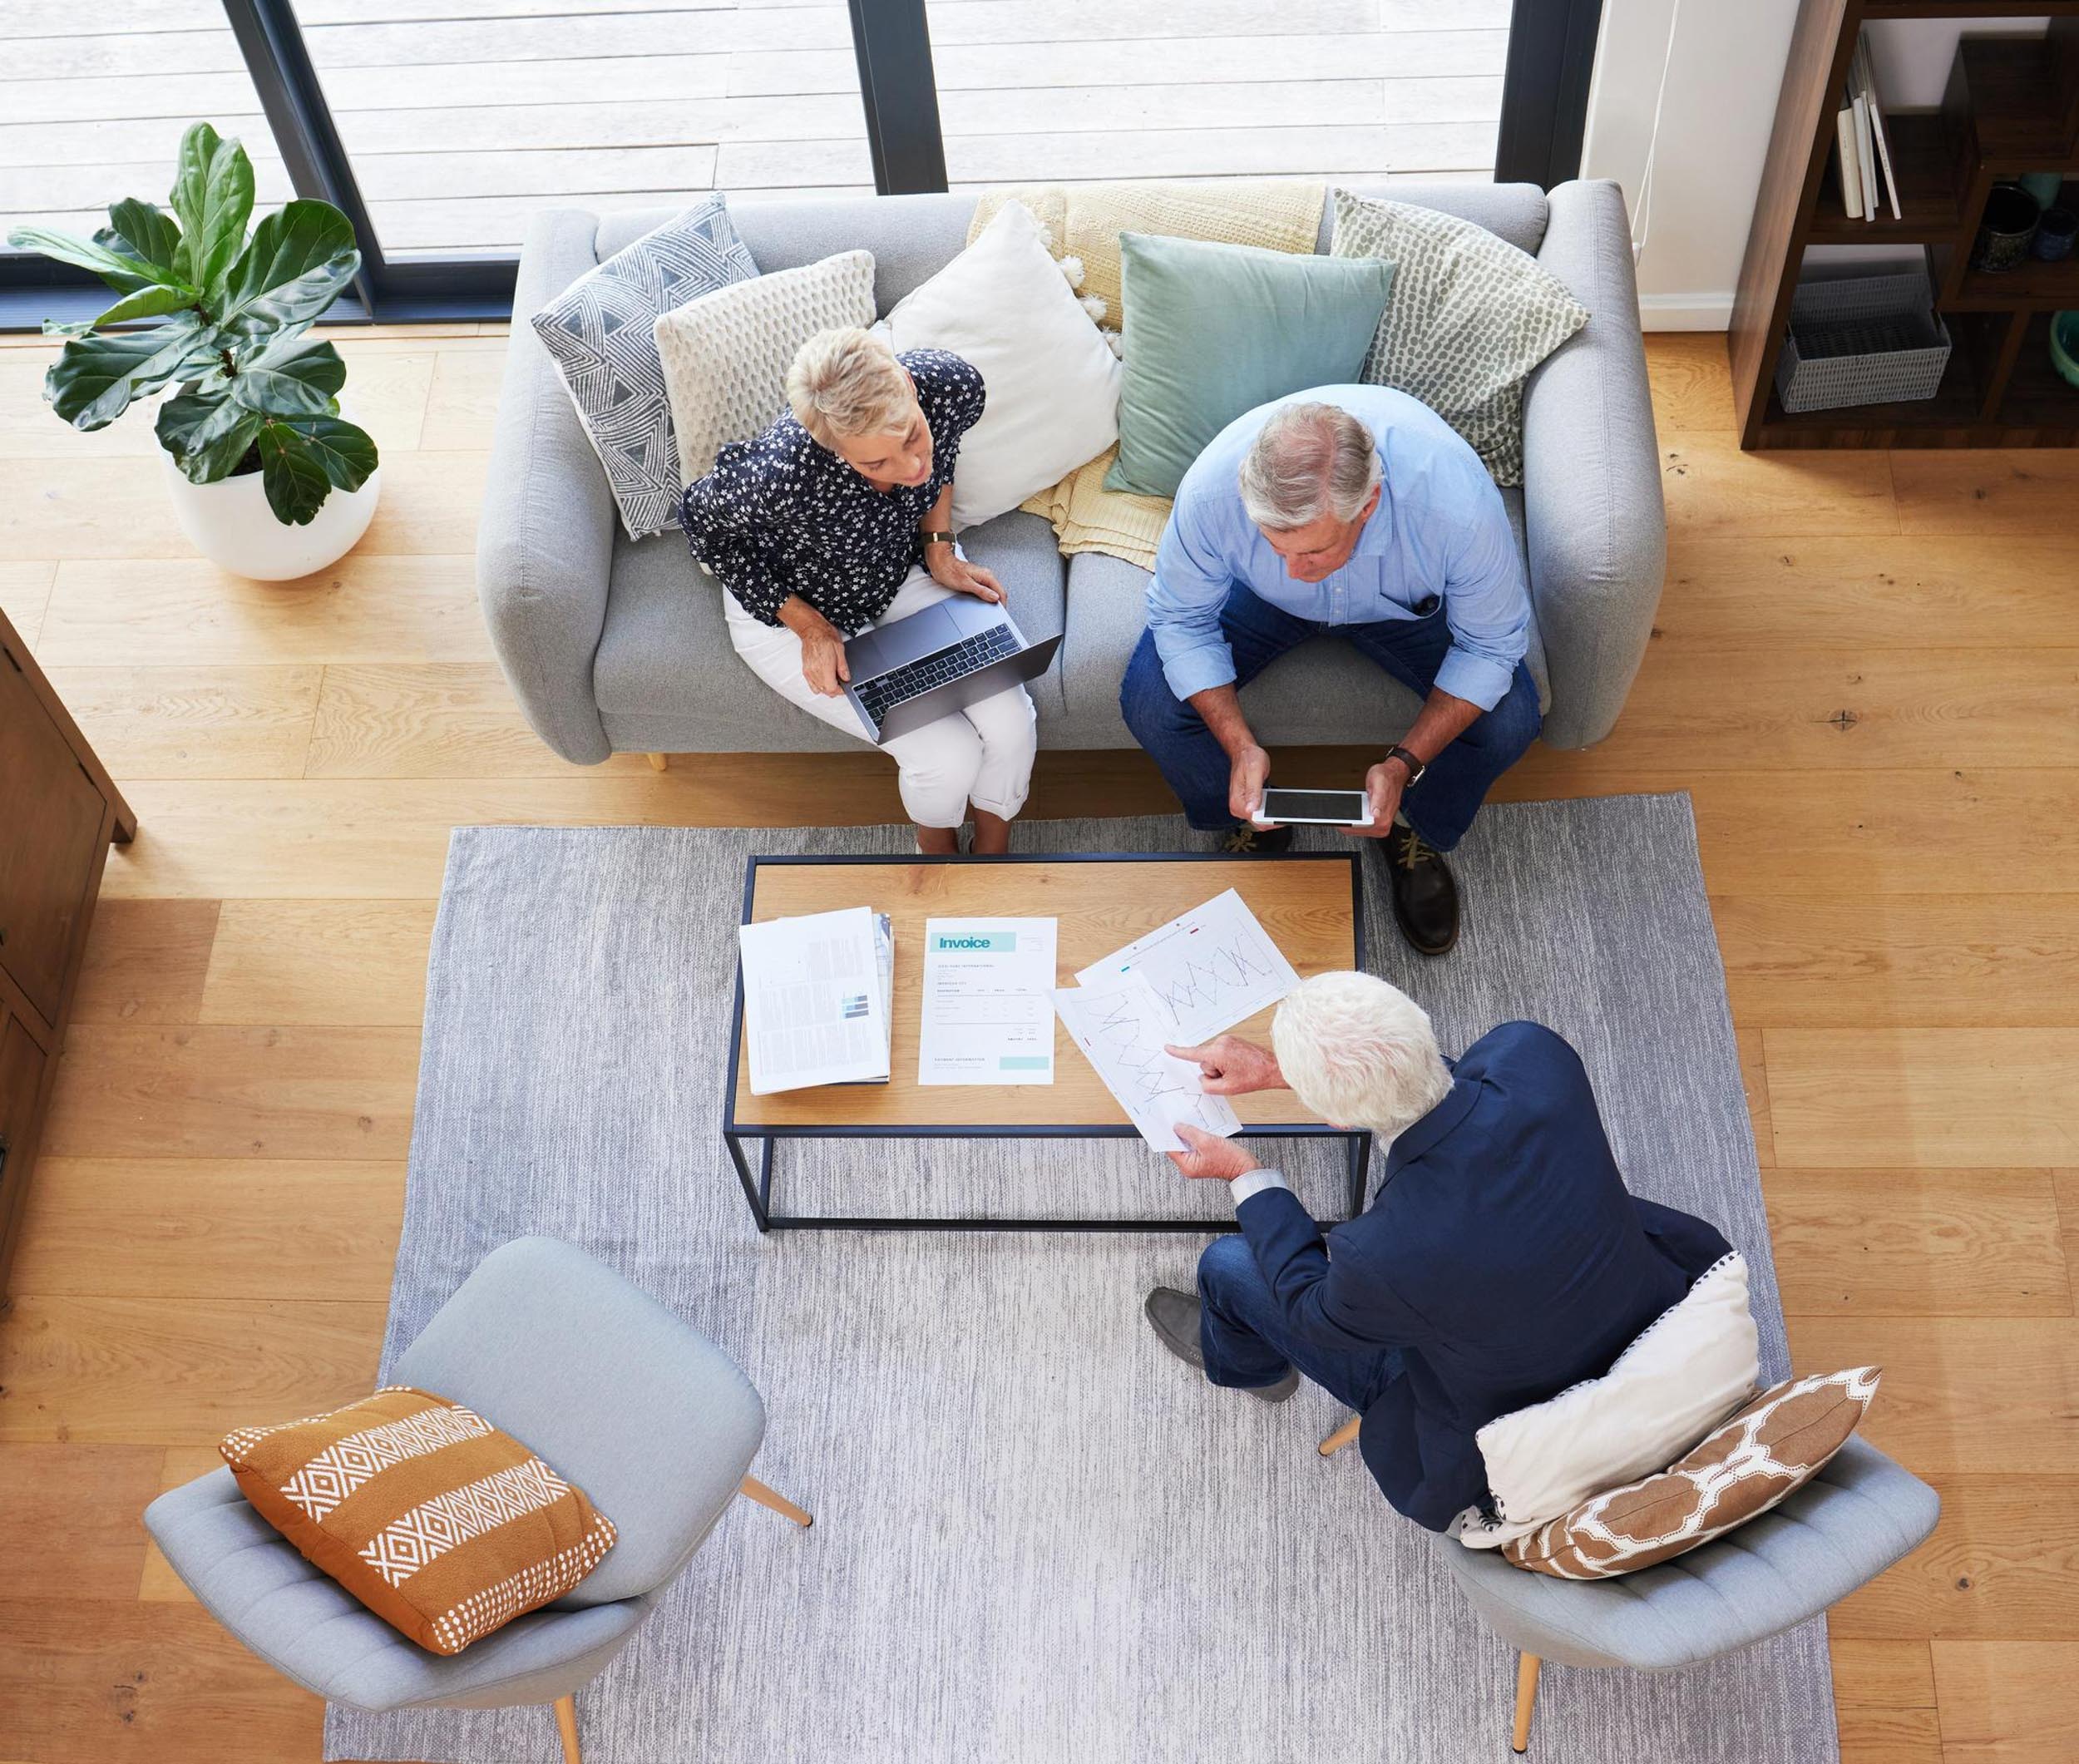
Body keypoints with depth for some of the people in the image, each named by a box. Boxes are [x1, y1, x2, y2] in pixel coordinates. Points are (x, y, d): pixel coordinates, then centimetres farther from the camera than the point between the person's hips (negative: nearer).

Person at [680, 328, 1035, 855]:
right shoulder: (782, 474, -42)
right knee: (948, 758, -14)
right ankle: (938, 851, 22)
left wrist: (940, 553, -8)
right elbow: (702, 521, -18)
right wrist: (810, 628, -18)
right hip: (788, 607, -4)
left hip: (903, 568, 4)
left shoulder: (951, 384, -30)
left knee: (1011, 726, -12)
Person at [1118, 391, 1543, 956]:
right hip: (1259, 600, 1)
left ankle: (1416, 829, 11)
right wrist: (1240, 745, -31)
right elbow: (1180, 619, -20)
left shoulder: (1460, 504, -41)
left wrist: (1404, 763, -32)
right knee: (1149, 703, -22)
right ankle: (1249, 825, 10)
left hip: (1406, 604, 0)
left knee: (1509, 722, -22)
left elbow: (1491, 647, -23)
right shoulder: (1211, 489, -39)